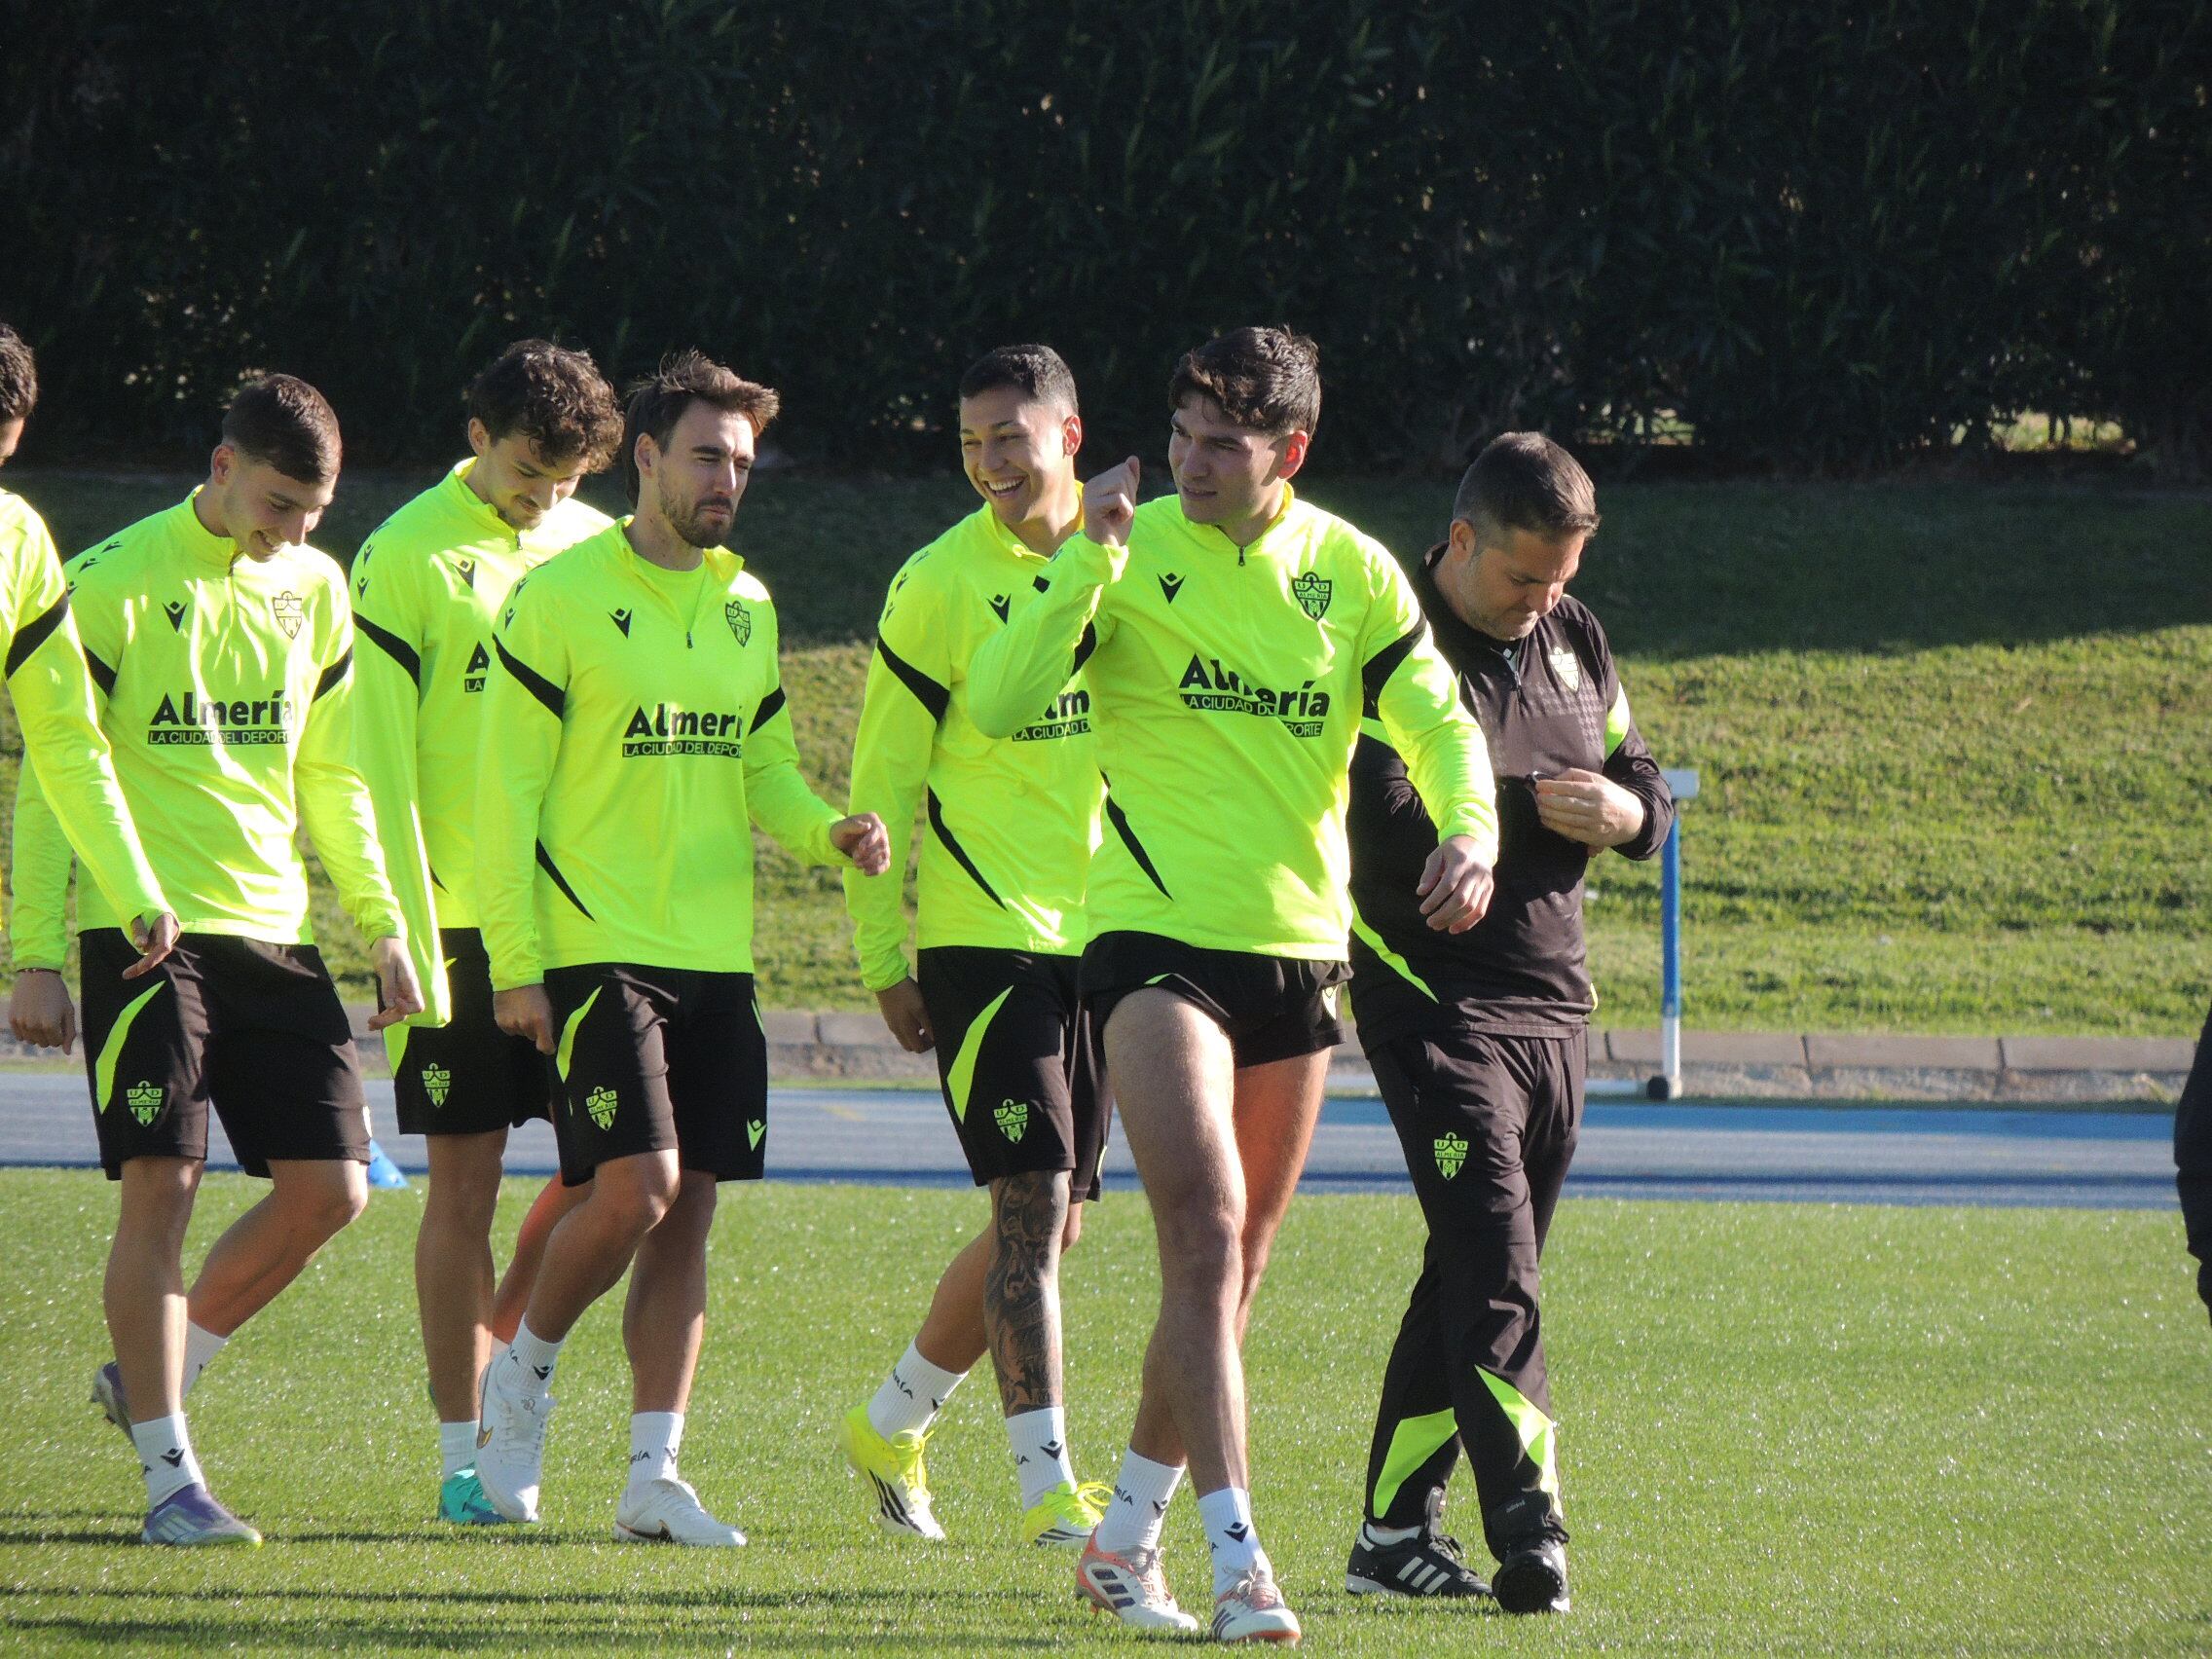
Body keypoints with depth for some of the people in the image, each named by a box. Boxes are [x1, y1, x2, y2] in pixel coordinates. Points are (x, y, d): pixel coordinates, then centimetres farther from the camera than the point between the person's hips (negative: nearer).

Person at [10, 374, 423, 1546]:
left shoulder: (314, 590, 12)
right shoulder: (115, 586, -7)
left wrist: (383, 926, 15)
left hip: (274, 933, 6)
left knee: (331, 1187, 0)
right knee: (162, 1188, -10)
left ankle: (156, 1377, 20)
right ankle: (168, 1475, -3)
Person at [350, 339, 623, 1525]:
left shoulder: (600, 550, 10)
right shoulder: (407, 561, -5)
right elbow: (379, 761, -7)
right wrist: (406, 934, -13)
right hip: (461, 915, -4)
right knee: (465, 1181, 0)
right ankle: (464, 1450, 6)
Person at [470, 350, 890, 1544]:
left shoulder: (747, 605, 14)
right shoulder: (562, 597, -5)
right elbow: (506, 786, -6)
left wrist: (828, 832, -3)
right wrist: (515, 962, -10)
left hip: (716, 954, 6)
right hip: (597, 944, -6)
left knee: (688, 1212, 3)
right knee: (633, 1186, -16)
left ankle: (653, 1476, 6)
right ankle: (524, 1372, 10)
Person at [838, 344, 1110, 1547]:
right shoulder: (938, 588, -6)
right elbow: (882, 782, -2)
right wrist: (883, 959, -5)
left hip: (1104, 940, 5)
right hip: (984, 939, -5)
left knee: (1050, 1223, 11)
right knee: (1032, 1206, -12)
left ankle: (890, 1426, 29)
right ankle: (1048, 1489, -11)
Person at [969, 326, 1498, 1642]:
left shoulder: (1352, 572, 4)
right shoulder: (1132, 552, -5)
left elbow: (1440, 721, 1)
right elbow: (1000, 705, -14)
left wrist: (1471, 831, -20)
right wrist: (1087, 560, -24)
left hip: (1301, 945, 5)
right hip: (1154, 938, -5)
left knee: (1234, 1268, 11)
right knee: (1206, 1233, -18)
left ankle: (1129, 1535, 26)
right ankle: (1238, 1558, -23)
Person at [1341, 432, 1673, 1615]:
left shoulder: (1573, 641, 12)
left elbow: (1643, 780, 20)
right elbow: (1379, 825, -22)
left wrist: (1629, 812, -3)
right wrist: (1527, 807, -21)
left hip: (1552, 1006, 7)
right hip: (1434, 998, -7)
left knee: (1472, 1272, 10)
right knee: (1495, 1267, -16)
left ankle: (1395, 1532, 17)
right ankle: (1530, 1535, -22)